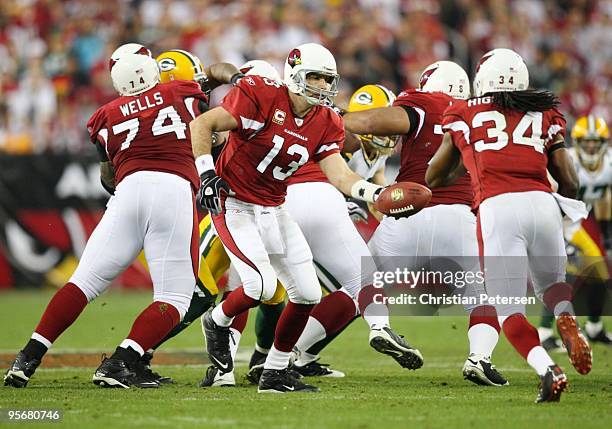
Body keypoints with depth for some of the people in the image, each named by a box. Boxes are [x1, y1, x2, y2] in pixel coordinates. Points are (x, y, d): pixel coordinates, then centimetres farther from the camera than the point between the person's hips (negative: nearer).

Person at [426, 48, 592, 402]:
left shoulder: (464, 115, 17)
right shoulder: (546, 115, 21)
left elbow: (433, 178, 27)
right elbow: (570, 183, 17)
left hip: (497, 210, -2)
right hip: (542, 203, 2)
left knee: (509, 310, 5)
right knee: (551, 283, 29)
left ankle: (548, 370, -21)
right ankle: (568, 322, -5)